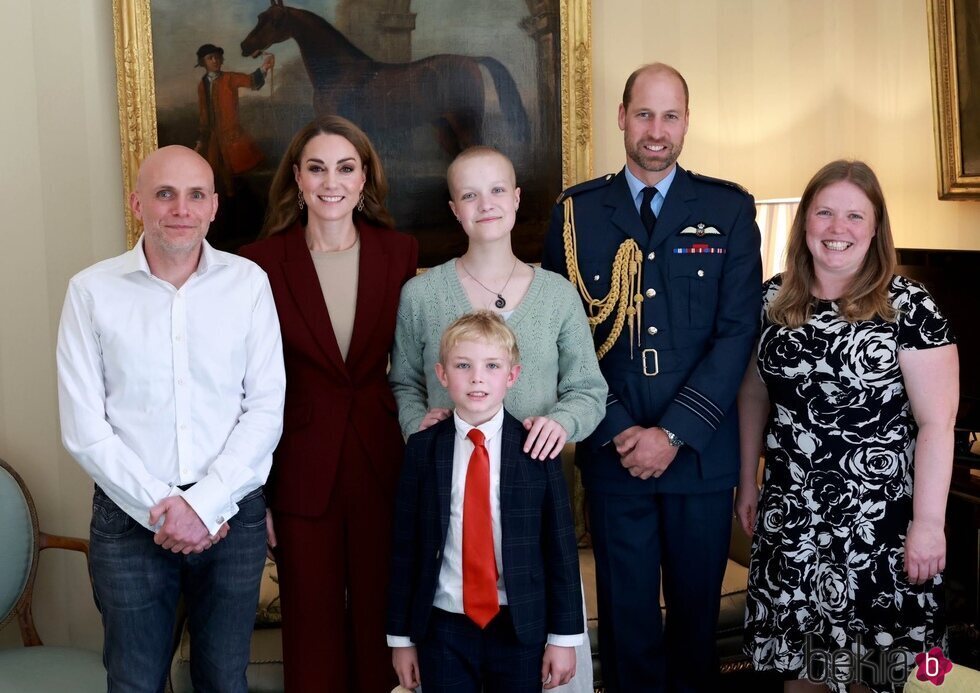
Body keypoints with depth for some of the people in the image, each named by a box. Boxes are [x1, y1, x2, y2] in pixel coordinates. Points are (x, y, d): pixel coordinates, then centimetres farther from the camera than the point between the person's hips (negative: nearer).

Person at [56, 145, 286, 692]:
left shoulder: (249, 283, -2)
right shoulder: (92, 291, -4)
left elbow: (266, 411, -4)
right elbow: (84, 429, -6)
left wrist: (205, 504, -12)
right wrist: (161, 508, -11)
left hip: (233, 516, 1)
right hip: (129, 518, -1)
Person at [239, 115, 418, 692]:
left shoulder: (400, 253, 0)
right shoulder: (262, 262, -6)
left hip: (383, 459, 2)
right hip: (303, 466, -1)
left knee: (379, 614, 14)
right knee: (313, 624, 11)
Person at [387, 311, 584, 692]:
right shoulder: (422, 449, -2)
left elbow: (561, 545, -2)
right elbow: (405, 547, 1)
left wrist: (564, 636, -2)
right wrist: (401, 636, 3)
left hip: (521, 629, 0)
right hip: (443, 630, 1)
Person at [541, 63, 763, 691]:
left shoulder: (730, 209, 2)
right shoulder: (577, 211, 2)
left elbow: (738, 331, -4)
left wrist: (674, 433, -12)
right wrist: (616, 430, -9)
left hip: (701, 451, 0)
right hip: (612, 451, 0)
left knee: (697, 608, 13)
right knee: (627, 612, 9)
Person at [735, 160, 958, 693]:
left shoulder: (909, 307, -9)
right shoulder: (774, 299, 3)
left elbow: (937, 421, -10)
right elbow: (753, 393, 13)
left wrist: (928, 522, -13)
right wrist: (747, 483, 13)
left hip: (879, 518, -3)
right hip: (791, 514, 4)